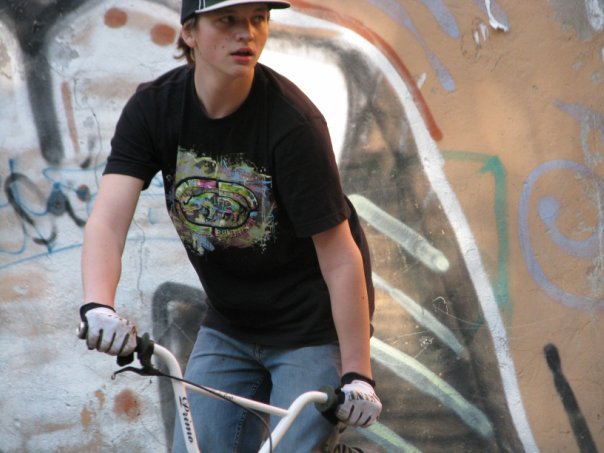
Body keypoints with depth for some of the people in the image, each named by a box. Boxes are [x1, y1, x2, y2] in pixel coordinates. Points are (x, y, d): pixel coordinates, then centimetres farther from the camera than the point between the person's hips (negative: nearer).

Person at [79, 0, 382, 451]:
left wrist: (357, 374, -22)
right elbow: (108, 219, -22)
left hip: (312, 326, -5)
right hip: (228, 325, 5)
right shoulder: (153, 107, -12)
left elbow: (340, 258, -22)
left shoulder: (292, 121, -25)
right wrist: (98, 306, -41)